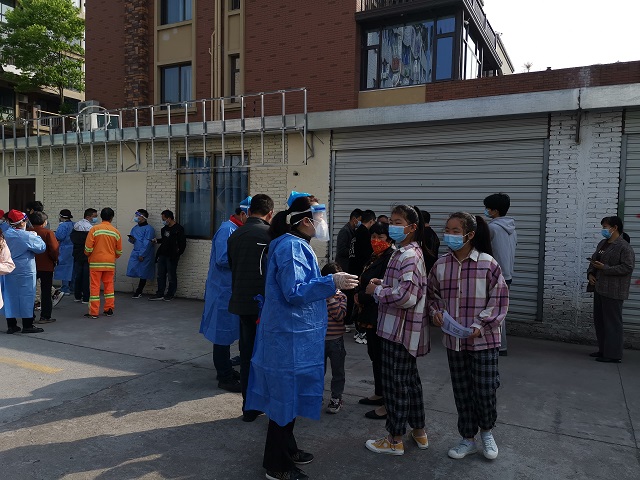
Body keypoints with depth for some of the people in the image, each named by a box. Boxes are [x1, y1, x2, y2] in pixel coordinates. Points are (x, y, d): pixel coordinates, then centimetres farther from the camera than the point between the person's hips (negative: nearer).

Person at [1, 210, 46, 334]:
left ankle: (11, 325, 18)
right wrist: (35, 236, 5)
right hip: (25, 272, -6)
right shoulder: (27, 236, -17)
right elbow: (42, 247, -8)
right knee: (26, 296, 3)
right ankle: (27, 325, 9)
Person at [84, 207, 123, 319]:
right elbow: (119, 251, 7)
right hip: (110, 263, 3)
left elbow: (88, 248, -8)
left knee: (94, 286, 1)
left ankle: (93, 312, 3)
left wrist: (88, 255, 13)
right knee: (109, 285, 13)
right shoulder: (116, 232, 1)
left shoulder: (94, 229, -7)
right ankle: (109, 309, 18)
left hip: (96, 263, -2)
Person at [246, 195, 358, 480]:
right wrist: (331, 282, -27)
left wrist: (328, 289, 16)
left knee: (288, 395, 21)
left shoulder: (295, 245, 13)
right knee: (286, 396, 2)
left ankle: (286, 449, 37)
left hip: (292, 334, 10)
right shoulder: (291, 247, -19)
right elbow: (294, 292, -25)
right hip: (290, 336, -10)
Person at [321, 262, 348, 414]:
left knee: (337, 372, 10)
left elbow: (339, 316, -19)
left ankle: (336, 398, 24)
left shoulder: (341, 296, -4)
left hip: (336, 340, -1)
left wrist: (331, 298, -21)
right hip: (319, 339, 2)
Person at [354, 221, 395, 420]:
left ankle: (388, 404, 6)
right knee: (374, 354, 18)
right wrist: (359, 295, 3)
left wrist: (361, 297, -14)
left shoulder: (390, 257, -16)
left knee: (381, 358, -3)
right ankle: (379, 394, 33)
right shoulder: (375, 257, 14)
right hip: (371, 314, 10)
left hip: (381, 316, -10)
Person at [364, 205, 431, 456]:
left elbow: (407, 296, -28)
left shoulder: (409, 256, -19)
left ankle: (395, 440, 19)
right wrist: (384, 284, 7)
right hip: (400, 329, 10)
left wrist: (377, 290, -16)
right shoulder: (403, 252, 13)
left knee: (396, 382, 3)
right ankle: (419, 432, 35)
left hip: (401, 329, -10)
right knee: (409, 378, 20)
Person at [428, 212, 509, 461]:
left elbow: (499, 300, -8)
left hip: (483, 340, -3)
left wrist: (480, 325, -16)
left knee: (485, 391, 4)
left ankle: (486, 431, 34)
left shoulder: (487, 263, -12)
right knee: (462, 392, 14)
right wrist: (435, 311, -7)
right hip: (453, 340, 4)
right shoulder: (440, 265, -1)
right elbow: (434, 294, 13)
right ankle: (468, 439, 32)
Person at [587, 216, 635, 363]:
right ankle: (603, 350, 26)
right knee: (599, 320, 15)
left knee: (612, 322, -4)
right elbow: (593, 260, 21)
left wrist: (605, 268, -22)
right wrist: (590, 273, 4)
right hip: (599, 288, 9)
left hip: (613, 292, -9)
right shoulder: (602, 243, 14)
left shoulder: (624, 247, -13)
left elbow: (627, 268, -19)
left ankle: (613, 355, 2)